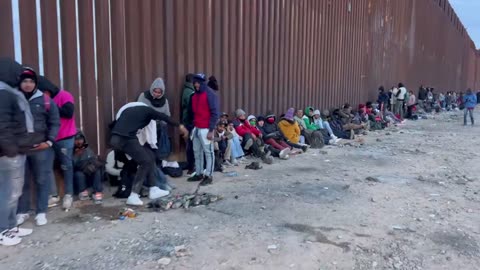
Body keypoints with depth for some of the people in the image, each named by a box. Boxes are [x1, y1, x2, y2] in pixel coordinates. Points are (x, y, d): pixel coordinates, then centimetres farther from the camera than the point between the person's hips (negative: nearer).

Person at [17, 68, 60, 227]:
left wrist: (49, 142, -9)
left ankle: (41, 212, 17)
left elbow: (55, 123, 1)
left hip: (41, 148, -1)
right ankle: (22, 212, 25)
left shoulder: (45, 101, 0)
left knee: (42, 180, 5)